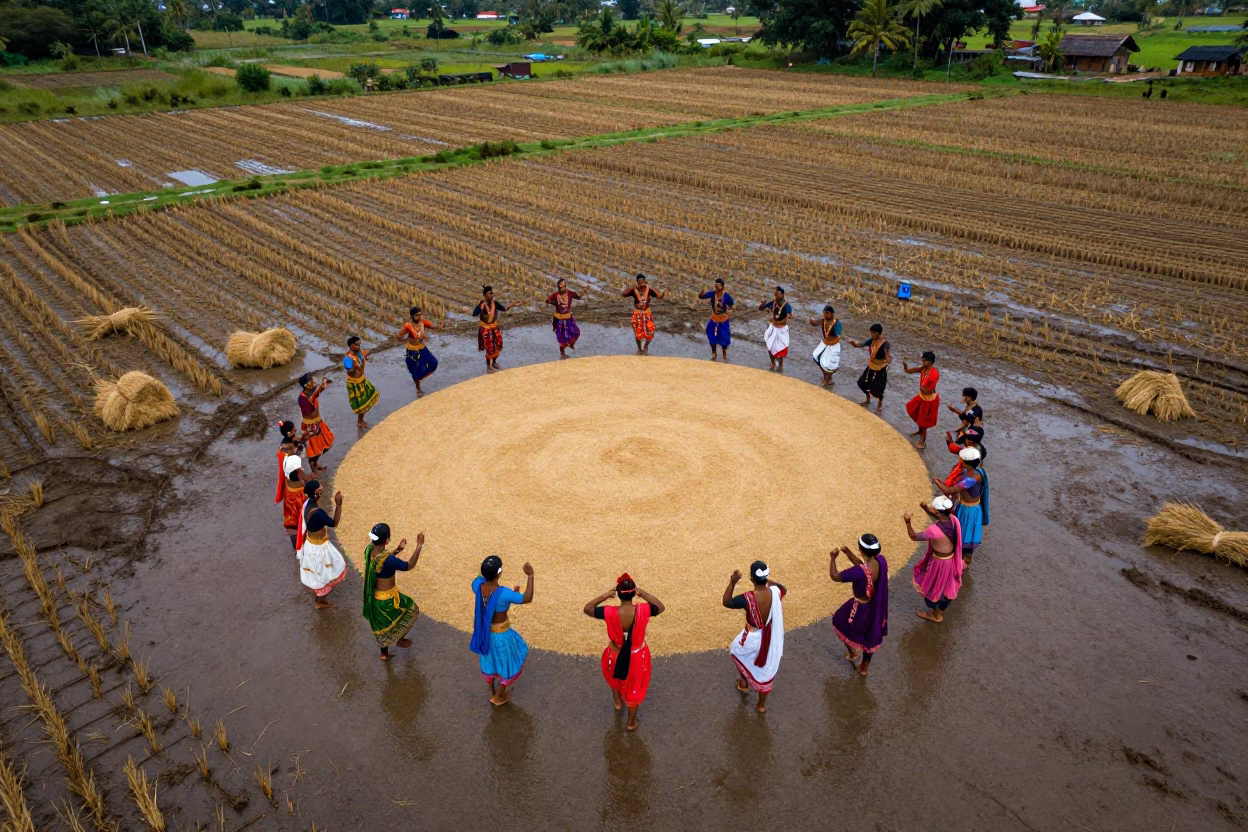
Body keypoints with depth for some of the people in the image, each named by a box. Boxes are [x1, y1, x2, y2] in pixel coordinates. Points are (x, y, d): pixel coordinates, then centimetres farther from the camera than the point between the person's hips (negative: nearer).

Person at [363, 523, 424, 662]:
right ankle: (400, 639, 41)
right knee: (412, 611, 22)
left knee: (382, 624, 29)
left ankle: (384, 653, 48)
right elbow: (408, 566, -22)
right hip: (387, 598, -7)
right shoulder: (387, 559, -35)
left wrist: (398, 550, 7)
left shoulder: (369, 549, -11)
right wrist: (419, 546, -21)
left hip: (373, 596, 8)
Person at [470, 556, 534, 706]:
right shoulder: (504, 593, -37)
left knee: (488, 660, 32)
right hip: (500, 634, -5)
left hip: (483, 631, 5)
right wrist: (530, 576, -20)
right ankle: (499, 696, 42)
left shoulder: (477, 585, -21)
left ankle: (492, 693, 54)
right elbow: (527, 599, -24)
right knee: (511, 664, 24)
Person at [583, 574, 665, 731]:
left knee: (615, 678, 36)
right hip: (637, 656, 0)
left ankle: (618, 703, 58)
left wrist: (605, 596, -18)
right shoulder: (643, 611, -28)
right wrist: (643, 593, -12)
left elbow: (587, 609, -14)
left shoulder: (610, 613, -30)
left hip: (616, 655, 0)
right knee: (634, 687, 25)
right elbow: (660, 607, -6)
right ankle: (631, 722, 43)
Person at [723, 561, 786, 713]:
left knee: (736, 650, 31)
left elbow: (726, 602, -15)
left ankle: (744, 683, 48)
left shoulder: (747, 598, -32)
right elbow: (784, 589, 7)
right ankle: (762, 704, 40)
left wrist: (732, 582, -22)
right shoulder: (775, 592, -20)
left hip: (754, 639, -3)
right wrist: (770, 581, 10)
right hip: (771, 639, 3)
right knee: (766, 669, 23)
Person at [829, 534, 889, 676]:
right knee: (871, 635, 28)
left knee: (840, 623, 27)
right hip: (877, 607, 6)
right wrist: (849, 554, -2)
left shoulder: (858, 572, -38)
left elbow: (834, 576, -23)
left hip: (862, 609, -6)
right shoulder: (881, 561, -18)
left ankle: (853, 653, 48)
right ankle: (864, 667, 49)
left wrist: (833, 558, -10)